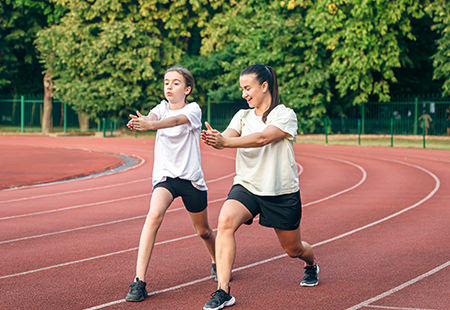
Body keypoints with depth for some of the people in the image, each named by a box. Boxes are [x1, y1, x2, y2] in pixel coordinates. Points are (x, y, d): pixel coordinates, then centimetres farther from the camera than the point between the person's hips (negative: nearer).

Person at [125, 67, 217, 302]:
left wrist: (150, 125, -50)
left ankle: (216, 263, 49)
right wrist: (139, 122, -44)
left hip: (191, 178, -1)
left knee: (203, 230, 15)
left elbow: (176, 120, -30)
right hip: (164, 176, 2)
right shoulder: (162, 107, 4)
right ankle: (139, 281, -29)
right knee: (154, 215, -26)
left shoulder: (193, 109, -8)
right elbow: (152, 117, -19)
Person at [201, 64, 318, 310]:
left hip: (282, 192, -2)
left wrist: (225, 142, -41)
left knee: (293, 249, 14)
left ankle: (311, 264, 54)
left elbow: (263, 138, -27)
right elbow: (228, 136, -13)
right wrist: (215, 140, -38)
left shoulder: (285, 115, -10)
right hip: (246, 186, 3)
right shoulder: (242, 116, 6)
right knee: (225, 221, -29)